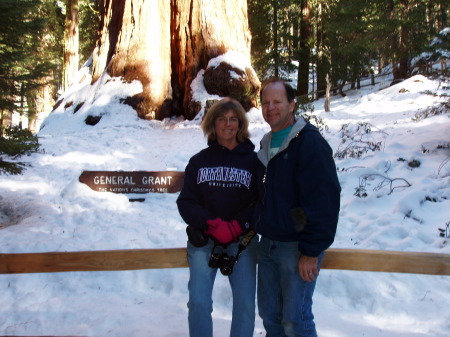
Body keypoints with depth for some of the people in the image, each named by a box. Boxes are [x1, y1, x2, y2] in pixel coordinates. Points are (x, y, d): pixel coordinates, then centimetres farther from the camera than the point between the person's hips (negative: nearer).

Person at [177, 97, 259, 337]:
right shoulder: (199, 161, 8)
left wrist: (235, 227, -16)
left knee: (245, 302, -3)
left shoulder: (252, 160, 6)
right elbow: (186, 202, 2)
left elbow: (259, 201, 0)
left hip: (242, 240, 0)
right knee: (199, 301, -6)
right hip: (203, 239, 1)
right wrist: (213, 225, -14)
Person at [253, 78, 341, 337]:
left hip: (297, 246, -7)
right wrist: (257, 227, 14)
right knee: (270, 315, 14)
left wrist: (312, 251, -19)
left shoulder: (310, 142, -13)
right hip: (268, 244, 8)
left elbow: (324, 200, -19)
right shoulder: (267, 144, 13)